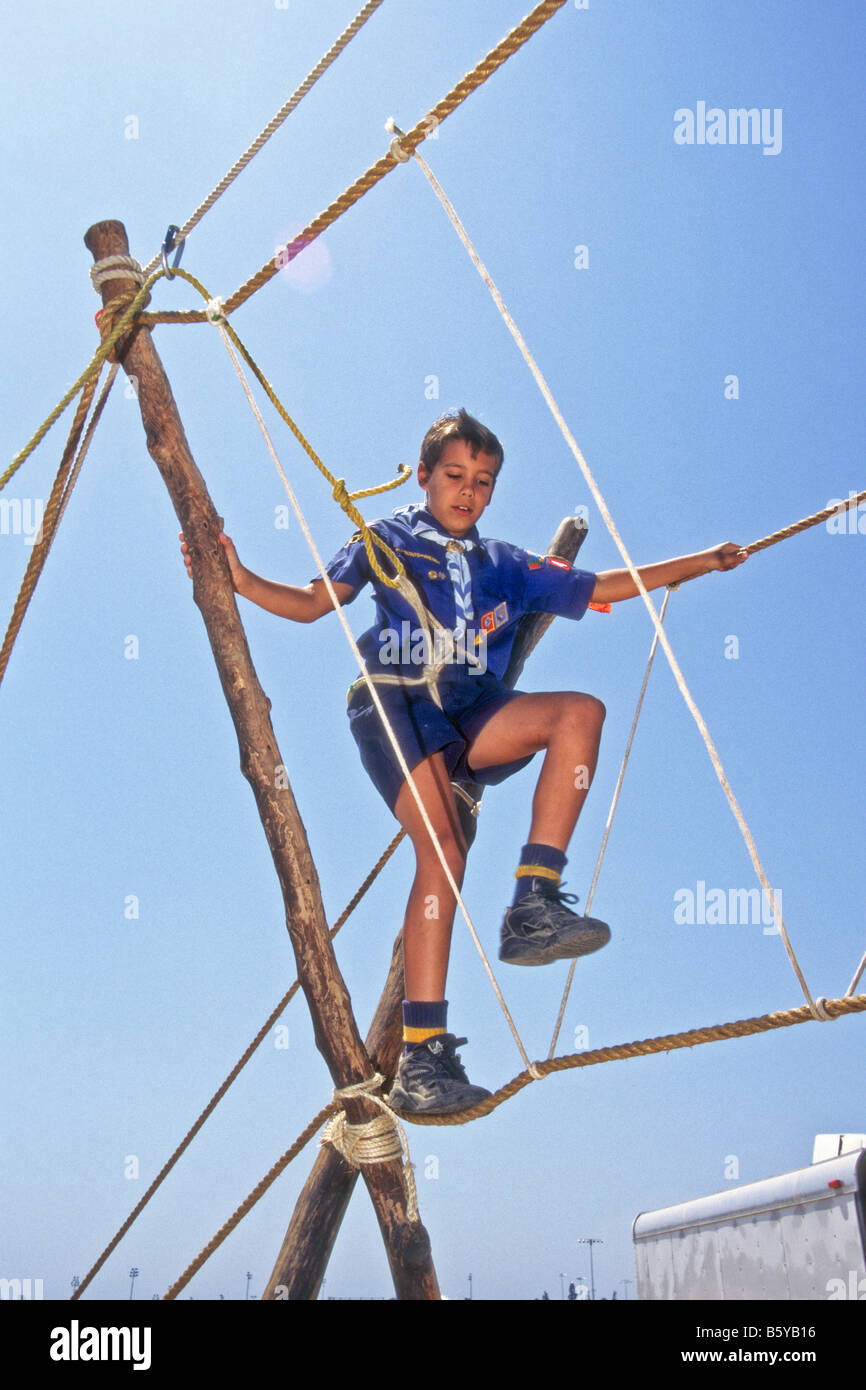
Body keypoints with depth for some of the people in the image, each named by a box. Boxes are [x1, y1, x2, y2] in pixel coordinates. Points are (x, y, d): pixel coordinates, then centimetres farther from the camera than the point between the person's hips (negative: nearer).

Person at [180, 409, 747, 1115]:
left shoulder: (505, 564, 24)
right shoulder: (387, 538, 17)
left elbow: (600, 588, 24)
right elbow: (312, 603, 13)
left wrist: (703, 561, 21)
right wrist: (237, 578, -2)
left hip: (471, 714, 4)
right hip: (394, 704, -4)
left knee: (580, 711, -22)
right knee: (444, 848, -25)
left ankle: (534, 906, -26)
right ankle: (421, 1057, -26)